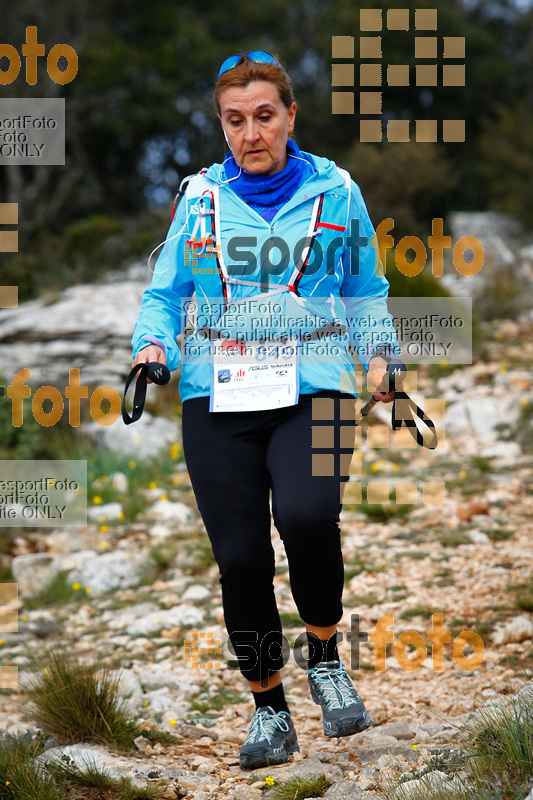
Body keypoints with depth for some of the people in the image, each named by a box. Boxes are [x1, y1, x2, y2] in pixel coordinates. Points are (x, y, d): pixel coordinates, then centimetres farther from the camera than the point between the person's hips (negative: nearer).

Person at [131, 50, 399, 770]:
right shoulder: (200, 198, 12)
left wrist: (379, 357, 2)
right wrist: (152, 347, -2)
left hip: (312, 387, -2)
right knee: (240, 555, -5)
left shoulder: (335, 192, 9)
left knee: (307, 516, -28)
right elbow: (165, 292, 17)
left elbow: (366, 292, 18)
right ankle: (270, 711, 12)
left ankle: (325, 657, -1)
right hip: (216, 395, 2)